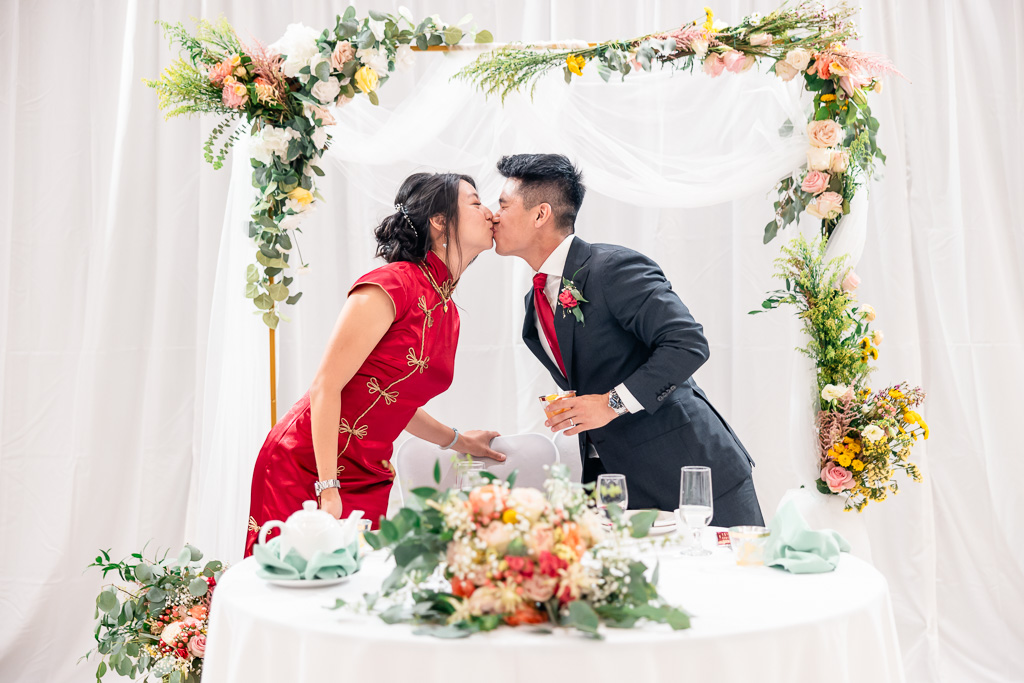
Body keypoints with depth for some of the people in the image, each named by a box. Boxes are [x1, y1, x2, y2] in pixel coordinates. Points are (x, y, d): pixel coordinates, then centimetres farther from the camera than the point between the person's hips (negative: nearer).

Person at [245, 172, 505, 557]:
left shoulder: (447, 311, 8)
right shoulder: (392, 285, -17)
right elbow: (326, 386, -18)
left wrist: (457, 440, 16)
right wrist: (328, 490, -21)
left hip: (368, 479, 8)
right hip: (305, 469, -7)